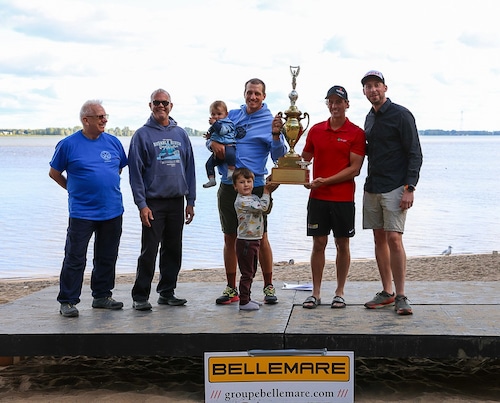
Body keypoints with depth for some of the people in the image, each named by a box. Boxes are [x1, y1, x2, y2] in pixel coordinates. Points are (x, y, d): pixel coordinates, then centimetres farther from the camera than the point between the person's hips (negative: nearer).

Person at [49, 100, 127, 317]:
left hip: (112, 211, 4)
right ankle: (67, 301, 6)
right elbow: (54, 173, 6)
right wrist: (74, 189, 9)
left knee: (107, 258, 12)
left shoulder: (113, 142, 6)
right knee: (75, 259, -2)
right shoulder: (68, 144, -5)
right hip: (82, 212, -4)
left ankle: (102, 296, 25)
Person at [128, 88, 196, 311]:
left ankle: (167, 292, 20)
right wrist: (141, 204, -12)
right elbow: (135, 171, -5)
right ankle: (140, 296, 5)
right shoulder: (142, 134, -1)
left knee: (173, 251, 9)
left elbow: (189, 168, 12)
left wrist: (190, 201, 8)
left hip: (177, 202, 4)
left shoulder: (180, 134, 11)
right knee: (149, 252, -4)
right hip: (153, 203, -4)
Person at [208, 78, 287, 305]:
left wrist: (276, 136, -26)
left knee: (260, 237, 1)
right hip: (228, 186, 4)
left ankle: (269, 287, 12)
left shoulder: (269, 121, -1)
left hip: (255, 186, -4)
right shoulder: (232, 116, 11)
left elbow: (278, 156, -9)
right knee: (230, 238, 9)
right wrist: (213, 143, -6)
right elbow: (211, 139, 17)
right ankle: (231, 289, 18)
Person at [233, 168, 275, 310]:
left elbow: (267, 210, 19)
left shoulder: (254, 198, 12)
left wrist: (268, 194, 8)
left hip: (254, 241, 9)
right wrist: (266, 192, -9)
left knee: (251, 272, 17)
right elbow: (262, 207, -21)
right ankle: (243, 302, 3)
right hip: (245, 241, -9)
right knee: (247, 273, -4)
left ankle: (247, 298, 27)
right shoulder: (241, 201, -17)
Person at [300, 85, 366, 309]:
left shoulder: (356, 133, -3)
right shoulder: (315, 130, 8)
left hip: (343, 198, -3)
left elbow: (354, 168, -10)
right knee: (318, 243, 5)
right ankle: (315, 293, 11)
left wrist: (325, 181, -16)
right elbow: (304, 158, 16)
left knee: (342, 244, 5)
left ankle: (340, 293, 15)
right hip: (318, 197, 3)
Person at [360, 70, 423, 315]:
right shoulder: (370, 118, 15)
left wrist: (409, 187, -18)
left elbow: (415, 154, -10)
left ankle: (401, 297, -5)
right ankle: (387, 293, 16)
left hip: (395, 188, -7)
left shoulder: (401, 115, -7)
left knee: (394, 239, -12)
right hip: (372, 188, 7)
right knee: (379, 239, 8)